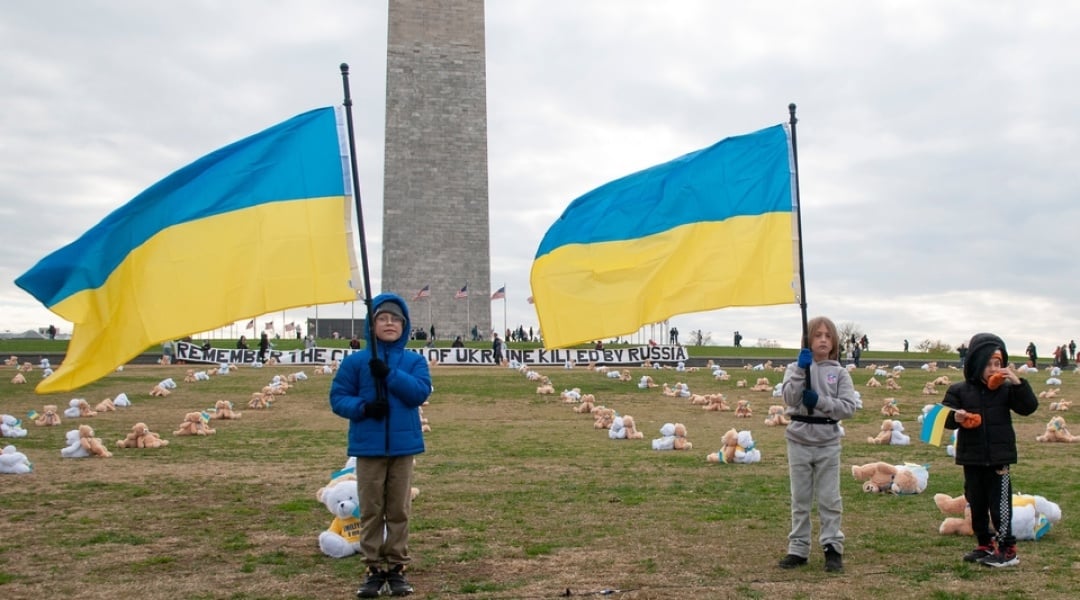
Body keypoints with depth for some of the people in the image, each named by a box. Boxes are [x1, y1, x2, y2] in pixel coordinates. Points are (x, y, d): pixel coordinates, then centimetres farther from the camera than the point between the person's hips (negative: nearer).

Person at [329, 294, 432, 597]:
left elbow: (420, 392, -11)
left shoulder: (415, 361, 4)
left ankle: (397, 567, 16)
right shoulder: (355, 361, 2)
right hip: (368, 446, 0)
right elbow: (338, 398, 1)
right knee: (371, 509, 5)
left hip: (403, 445, 1)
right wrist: (363, 406, -18)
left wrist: (390, 373, -21)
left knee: (399, 509, 6)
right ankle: (373, 568, 14)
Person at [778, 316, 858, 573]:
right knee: (800, 499, 9)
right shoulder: (796, 368, 1)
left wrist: (820, 401, -19)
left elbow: (849, 406, -7)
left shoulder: (839, 372, 2)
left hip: (828, 442, 0)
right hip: (799, 439, 0)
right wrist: (801, 370, -24)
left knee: (829, 499, 4)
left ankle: (832, 548, 15)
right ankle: (798, 549, 17)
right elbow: (790, 398, -14)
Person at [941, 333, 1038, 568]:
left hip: (999, 458, -2)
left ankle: (1008, 549, 8)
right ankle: (985, 545, 27)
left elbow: (1029, 407, -10)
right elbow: (945, 415, -4)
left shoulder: (1006, 389, -3)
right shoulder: (959, 390, -2)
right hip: (971, 459, 3)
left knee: (1000, 505, -2)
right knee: (977, 504, 13)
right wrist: (955, 417, -26)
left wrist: (1018, 382, -20)